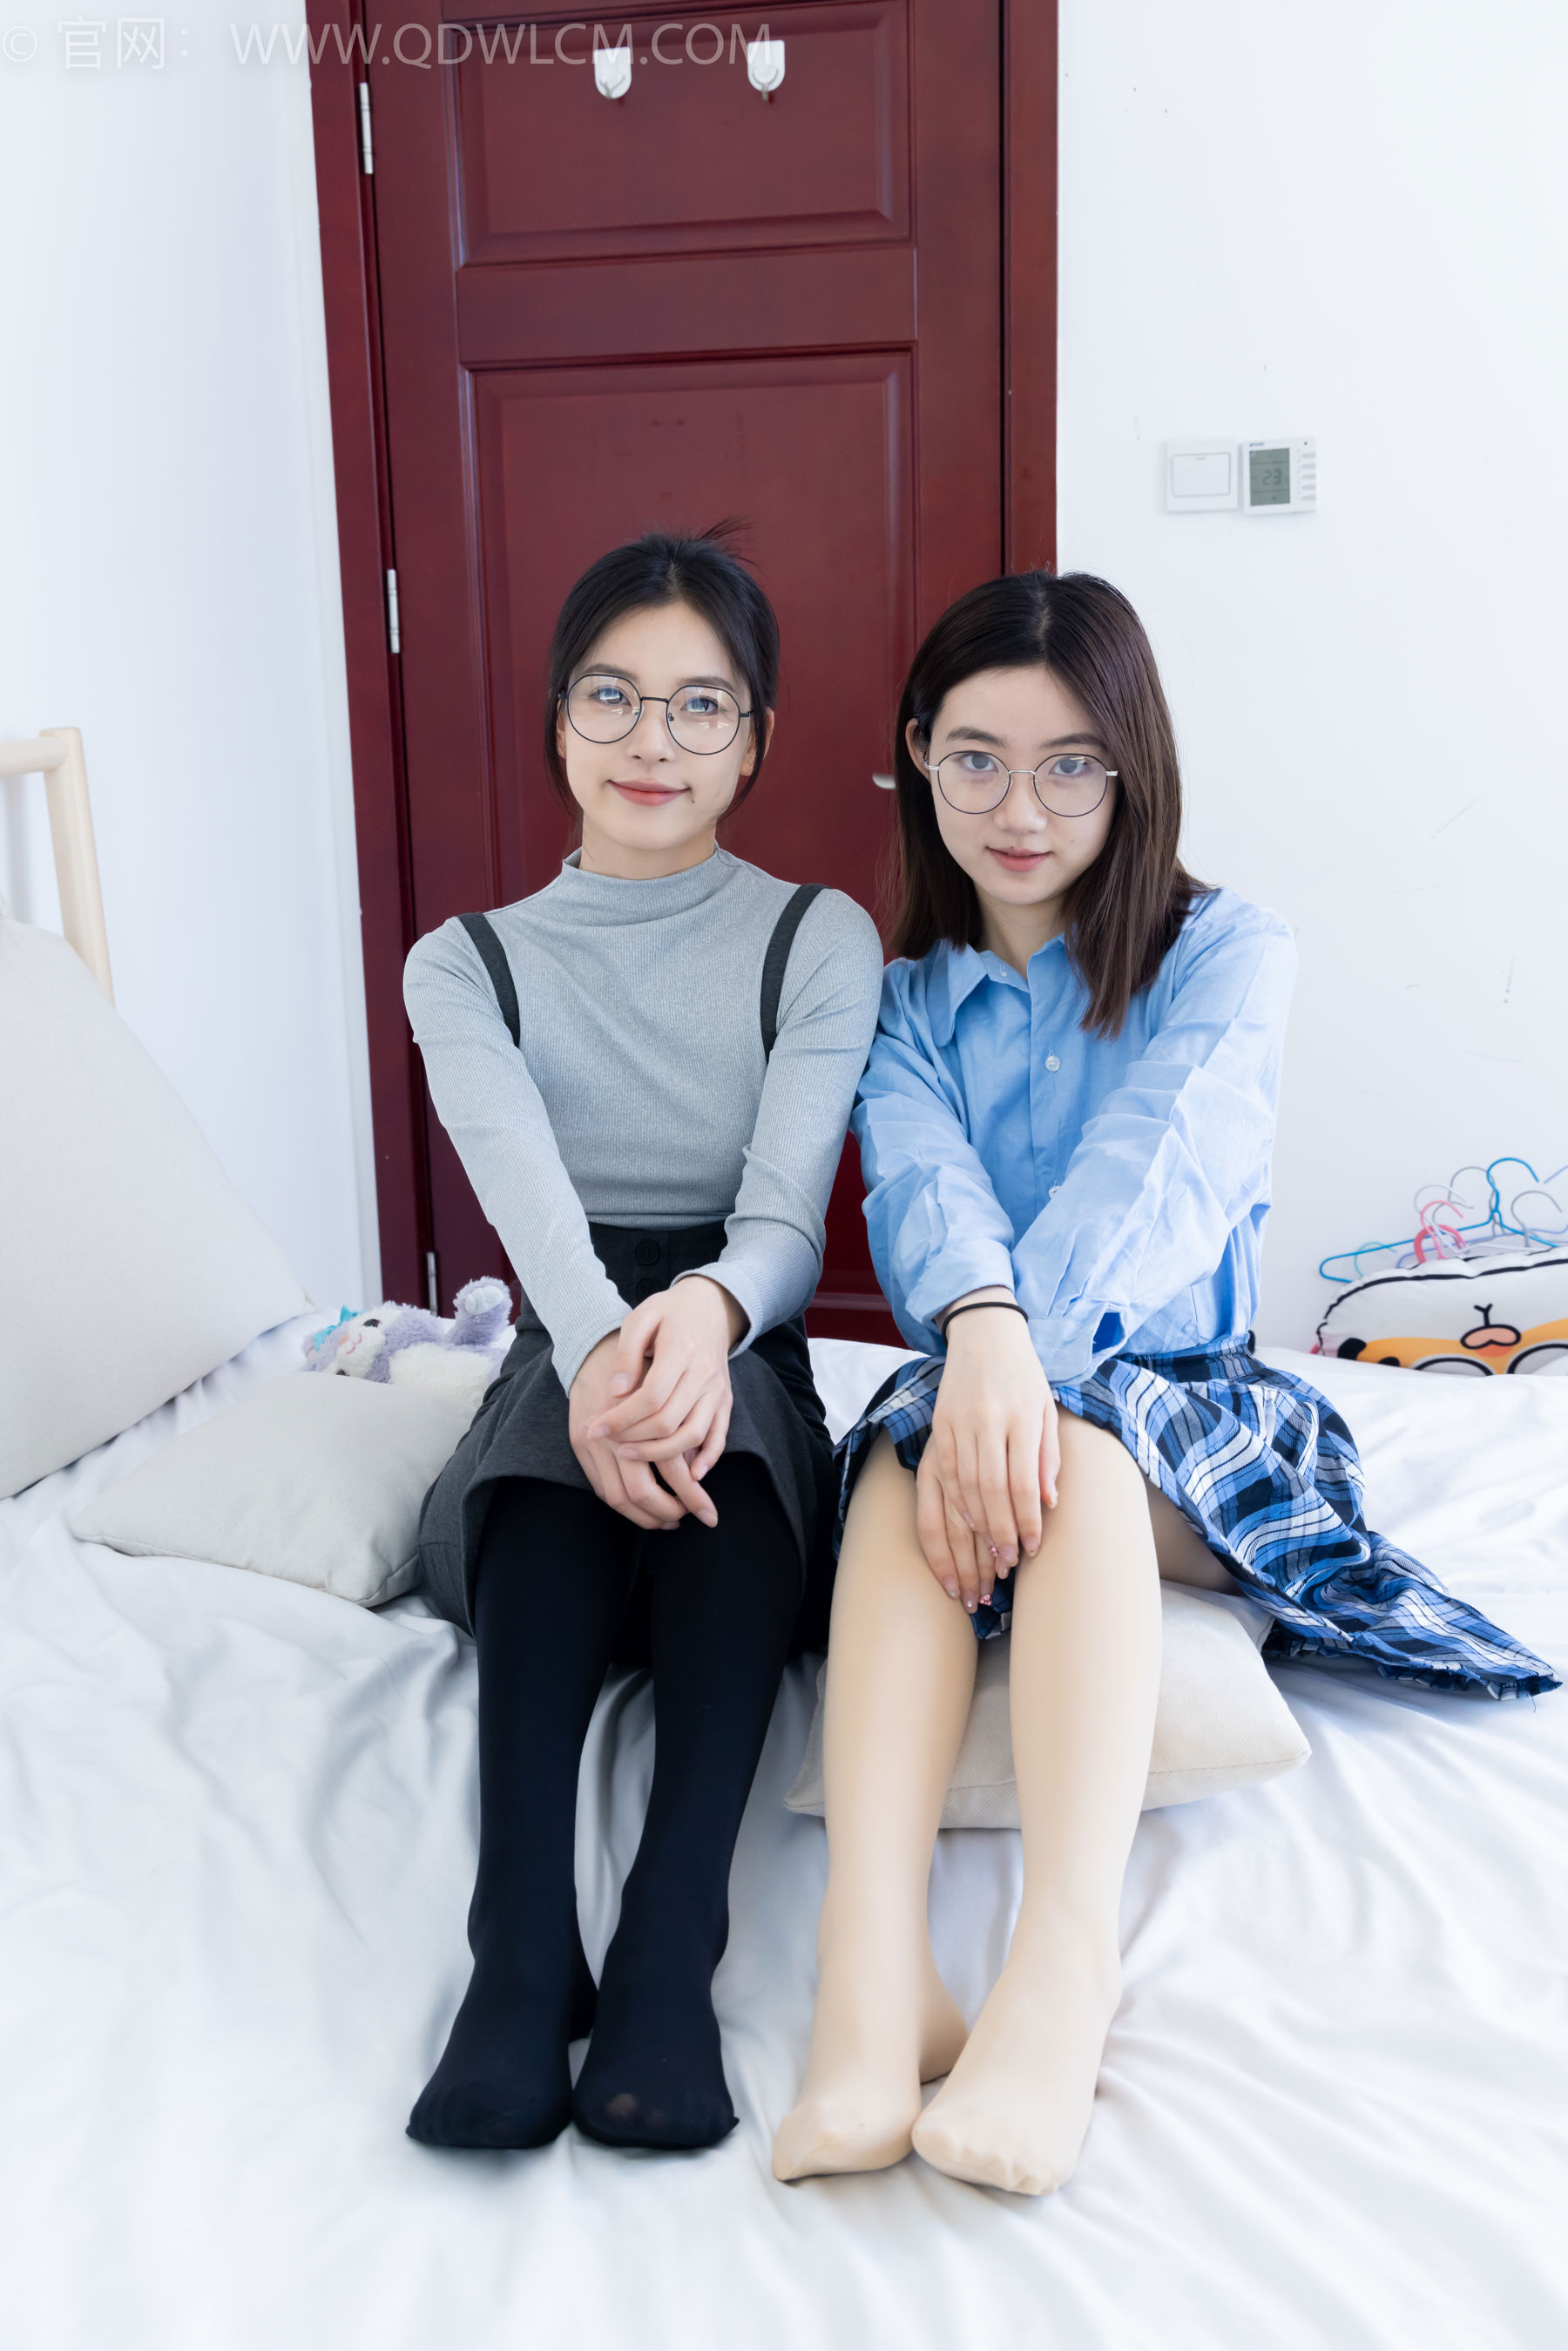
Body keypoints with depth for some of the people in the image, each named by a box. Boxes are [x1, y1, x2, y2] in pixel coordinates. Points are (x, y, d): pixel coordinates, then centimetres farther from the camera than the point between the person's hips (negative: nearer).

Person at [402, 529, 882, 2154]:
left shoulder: (820, 943, 7)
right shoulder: (467, 966, 9)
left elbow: (790, 1210, -11)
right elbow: (525, 1190, -14)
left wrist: (708, 1309, -36)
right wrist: (602, 1346, -38)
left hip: (751, 1380, 0)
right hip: (547, 1381, 1)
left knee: (716, 1388, -36)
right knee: (566, 1397, -35)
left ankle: (668, 1943, -47)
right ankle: (520, 1944, -47)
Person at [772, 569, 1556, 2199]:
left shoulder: (1225, 956, 2)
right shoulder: (903, 994, 10)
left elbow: (1153, 1171, -17)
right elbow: (919, 1167, -13)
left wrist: (1031, 1363, -35)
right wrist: (981, 1328, -36)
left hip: (1191, 1406, -1)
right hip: (976, 1379, 2)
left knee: (1072, 1445, -36)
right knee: (911, 1458, -34)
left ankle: (1067, 1954, -49)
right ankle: (874, 1978, -50)